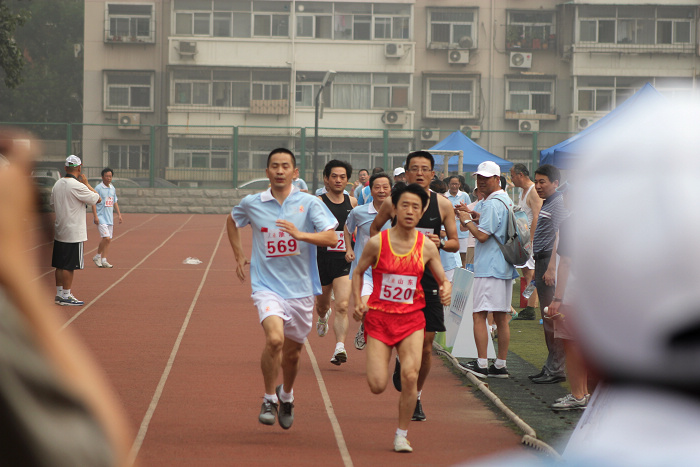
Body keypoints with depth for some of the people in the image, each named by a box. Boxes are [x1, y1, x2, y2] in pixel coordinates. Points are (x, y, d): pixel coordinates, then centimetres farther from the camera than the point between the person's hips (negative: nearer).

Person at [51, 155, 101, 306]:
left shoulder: (57, 185, 7)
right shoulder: (77, 186, -17)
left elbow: (53, 205, 17)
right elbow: (97, 199, -12)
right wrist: (86, 183, -3)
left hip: (59, 230, 8)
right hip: (74, 233, -8)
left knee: (60, 265, 13)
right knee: (69, 265, -3)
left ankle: (59, 294, 19)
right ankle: (65, 296, -1)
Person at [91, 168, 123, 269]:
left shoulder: (113, 188, 13)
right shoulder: (98, 188, -8)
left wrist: (119, 214, 16)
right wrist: (95, 216, -17)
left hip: (110, 218, 7)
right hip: (101, 218, -7)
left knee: (108, 240, 4)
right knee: (106, 238, -16)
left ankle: (104, 260, 10)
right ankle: (97, 256, 2)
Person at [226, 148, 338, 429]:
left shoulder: (309, 204, -4)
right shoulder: (252, 204, 1)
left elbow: (331, 238, -12)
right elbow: (232, 221, 23)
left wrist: (300, 234, -26)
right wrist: (239, 254, 15)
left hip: (300, 288, 1)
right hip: (267, 286, -1)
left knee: (292, 351, 13)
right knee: (274, 339, -25)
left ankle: (287, 396, 42)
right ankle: (269, 399, -5)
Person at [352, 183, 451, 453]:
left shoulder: (426, 247, -2)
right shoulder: (377, 243, -6)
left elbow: (443, 280, 9)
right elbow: (358, 272, 9)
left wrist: (446, 290, -15)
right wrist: (357, 303, -5)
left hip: (411, 318, 1)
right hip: (379, 317, -1)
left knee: (410, 376, -19)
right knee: (377, 386, -8)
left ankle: (401, 435, -1)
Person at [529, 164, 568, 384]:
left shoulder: (558, 204, -12)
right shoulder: (546, 204, 20)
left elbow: (559, 238, -20)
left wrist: (551, 268, -25)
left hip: (551, 261, -11)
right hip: (542, 261, 11)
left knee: (553, 318, -9)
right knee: (548, 319, 14)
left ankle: (556, 369, -8)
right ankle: (551, 366, 19)